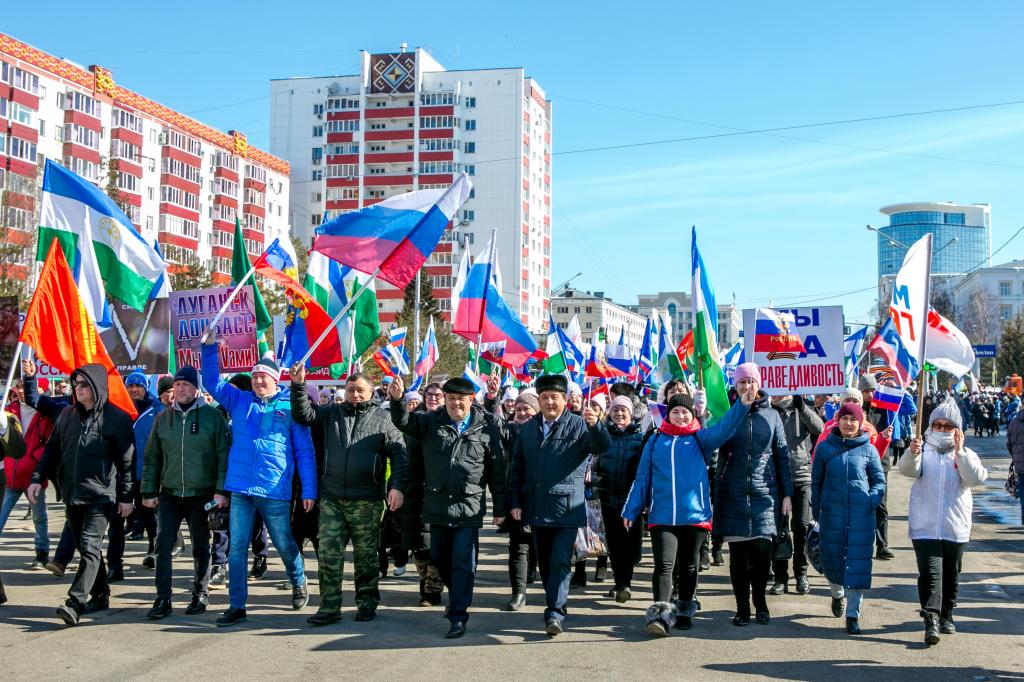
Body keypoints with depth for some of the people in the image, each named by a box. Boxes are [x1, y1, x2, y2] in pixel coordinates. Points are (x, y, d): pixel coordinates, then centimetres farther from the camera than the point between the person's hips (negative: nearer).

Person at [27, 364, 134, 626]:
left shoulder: (117, 417, -5)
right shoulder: (68, 414, 9)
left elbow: (126, 460, -4)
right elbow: (51, 450, 14)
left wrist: (126, 496, -5)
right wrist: (38, 478, 2)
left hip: (101, 494, -6)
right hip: (72, 494, 6)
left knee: (89, 547, -13)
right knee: (85, 547, 12)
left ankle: (75, 602, -17)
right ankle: (100, 595, 23)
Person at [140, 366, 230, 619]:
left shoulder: (212, 416, -4)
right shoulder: (163, 418, 7)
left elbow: (224, 455, -5)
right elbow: (151, 458, 11)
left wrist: (221, 490, -11)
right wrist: (148, 491, 6)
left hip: (201, 495, -3)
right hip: (169, 494, 3)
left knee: (201, 548, 8)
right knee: (163, 545, -3)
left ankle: (200, 595, 22)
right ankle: (163, 599, 3)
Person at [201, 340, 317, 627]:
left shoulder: (289, 407, -1)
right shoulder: (239, 400, 9)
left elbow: (304, 451, 0)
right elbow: (212, 381, 13)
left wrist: (309, 490, -4)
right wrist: (210, 346, 0)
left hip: (275, 492, -3)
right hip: (240, 490, 3)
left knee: (284, 544, 11)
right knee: (237, 548, 3)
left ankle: (299, 583, 39)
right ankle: (237, 606, 11)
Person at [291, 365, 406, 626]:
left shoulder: (381, 419, 2)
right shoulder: (332, 412, 10)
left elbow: (399, 454, -1)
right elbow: (303, 414, 3)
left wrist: (397, 486, -11)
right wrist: (298, 386, -12)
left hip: (366, 501, -2)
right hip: (331, 498, 2)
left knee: (365, 554, 8)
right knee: (328, 553, 1)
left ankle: (367, 603, 22)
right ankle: (329, 607, 9)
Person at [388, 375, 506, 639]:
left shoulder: (486, 427, -3)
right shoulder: (431, 422, 2)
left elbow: (497, 471, 1)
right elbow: (402, 421, -12)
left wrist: (500, 508, 2)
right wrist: (397, 399, -33)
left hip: (469, 508, -3)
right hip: (437, 506, 3)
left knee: (463, 563, -2)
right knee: (440, 559, 17)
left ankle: (458, 616, 5)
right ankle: (456, 597, 41)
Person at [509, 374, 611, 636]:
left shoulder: (579, 425, -4)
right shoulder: (528, 428, 10)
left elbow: (603, 447, -21)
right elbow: (517, 468, 14)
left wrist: (595, 425, -41)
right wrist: (515, 502, 7)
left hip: (567, 509, -5)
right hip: (537, 509, 5)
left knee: (560, 561, -9)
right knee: (544, 563, 14)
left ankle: (555, 613, -8)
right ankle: (555, 604, 29)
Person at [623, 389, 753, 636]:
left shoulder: (700, 438, 5)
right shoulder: (655, 441, 8)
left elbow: (724, 428, -13)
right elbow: (642, 478, 8)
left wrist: (742, 404, -29)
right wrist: (630, 510, 4)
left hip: (695, 514, 1)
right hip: (662, 516, -1)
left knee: (689, 566, 12)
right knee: (664, 565, -10)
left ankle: (684, 612, 26)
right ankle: (660, 615, -10)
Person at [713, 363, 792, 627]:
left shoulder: (771, 415, 8)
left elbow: (782, 456, 8)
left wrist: (787, 494, 5)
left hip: (764, 493, 0)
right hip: (733, 494, 0)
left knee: (762, 550, -5)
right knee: (738, 553, 3)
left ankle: (760, 601, 18)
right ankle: (742, 607, 15)